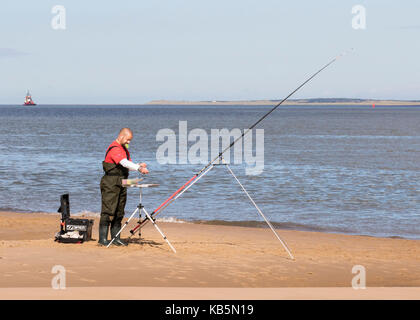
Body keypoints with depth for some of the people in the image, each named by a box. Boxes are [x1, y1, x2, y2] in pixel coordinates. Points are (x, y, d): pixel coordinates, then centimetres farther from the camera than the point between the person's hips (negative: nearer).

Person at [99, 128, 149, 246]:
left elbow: (128, 164, 18)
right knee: (108, 211, -10)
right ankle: (103, 238, -9)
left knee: (119, 213, 9)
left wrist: (139, 165, -2)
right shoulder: (114, 148, -14)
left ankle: (116, 238, 12)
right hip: (111, 184, -10)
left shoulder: (124, 149, 19)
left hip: (121, 184, 10)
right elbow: (124, 163, -27)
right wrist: (139, 168, -35)